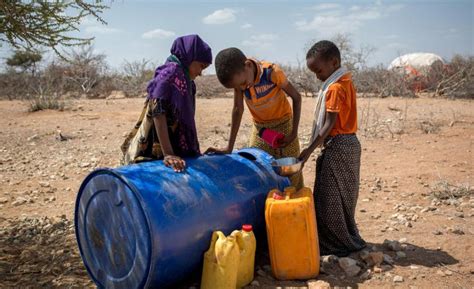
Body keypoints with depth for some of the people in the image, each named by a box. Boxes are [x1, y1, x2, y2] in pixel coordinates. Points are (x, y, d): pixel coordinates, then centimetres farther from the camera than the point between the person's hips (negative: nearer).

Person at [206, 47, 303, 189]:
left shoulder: (273, 72, -28)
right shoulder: (238, 77, -18)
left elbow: (297, 97, -17)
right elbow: (238, 108, -14)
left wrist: (294, 133, -18)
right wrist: (229, 147, -16)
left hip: (283, 125, -3)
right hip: (259, 128, 3)